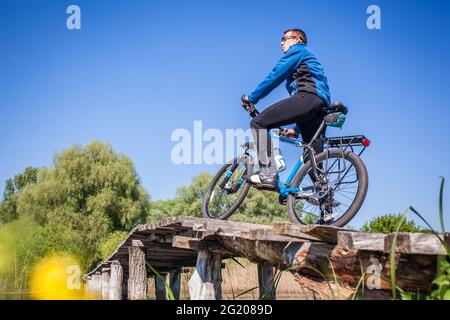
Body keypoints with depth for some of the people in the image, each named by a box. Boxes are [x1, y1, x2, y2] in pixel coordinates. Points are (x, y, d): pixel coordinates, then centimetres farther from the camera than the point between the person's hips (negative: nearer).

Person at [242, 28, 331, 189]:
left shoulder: (297, 50, 13)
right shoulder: (309, 58, 40)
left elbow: (275, 76, 2)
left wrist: (252, 98, 6)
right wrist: (297, 129, 34)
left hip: (308, 97, -10)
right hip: (322, 104, 10)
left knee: (259, 123, -12)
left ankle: (267, 174, -25)